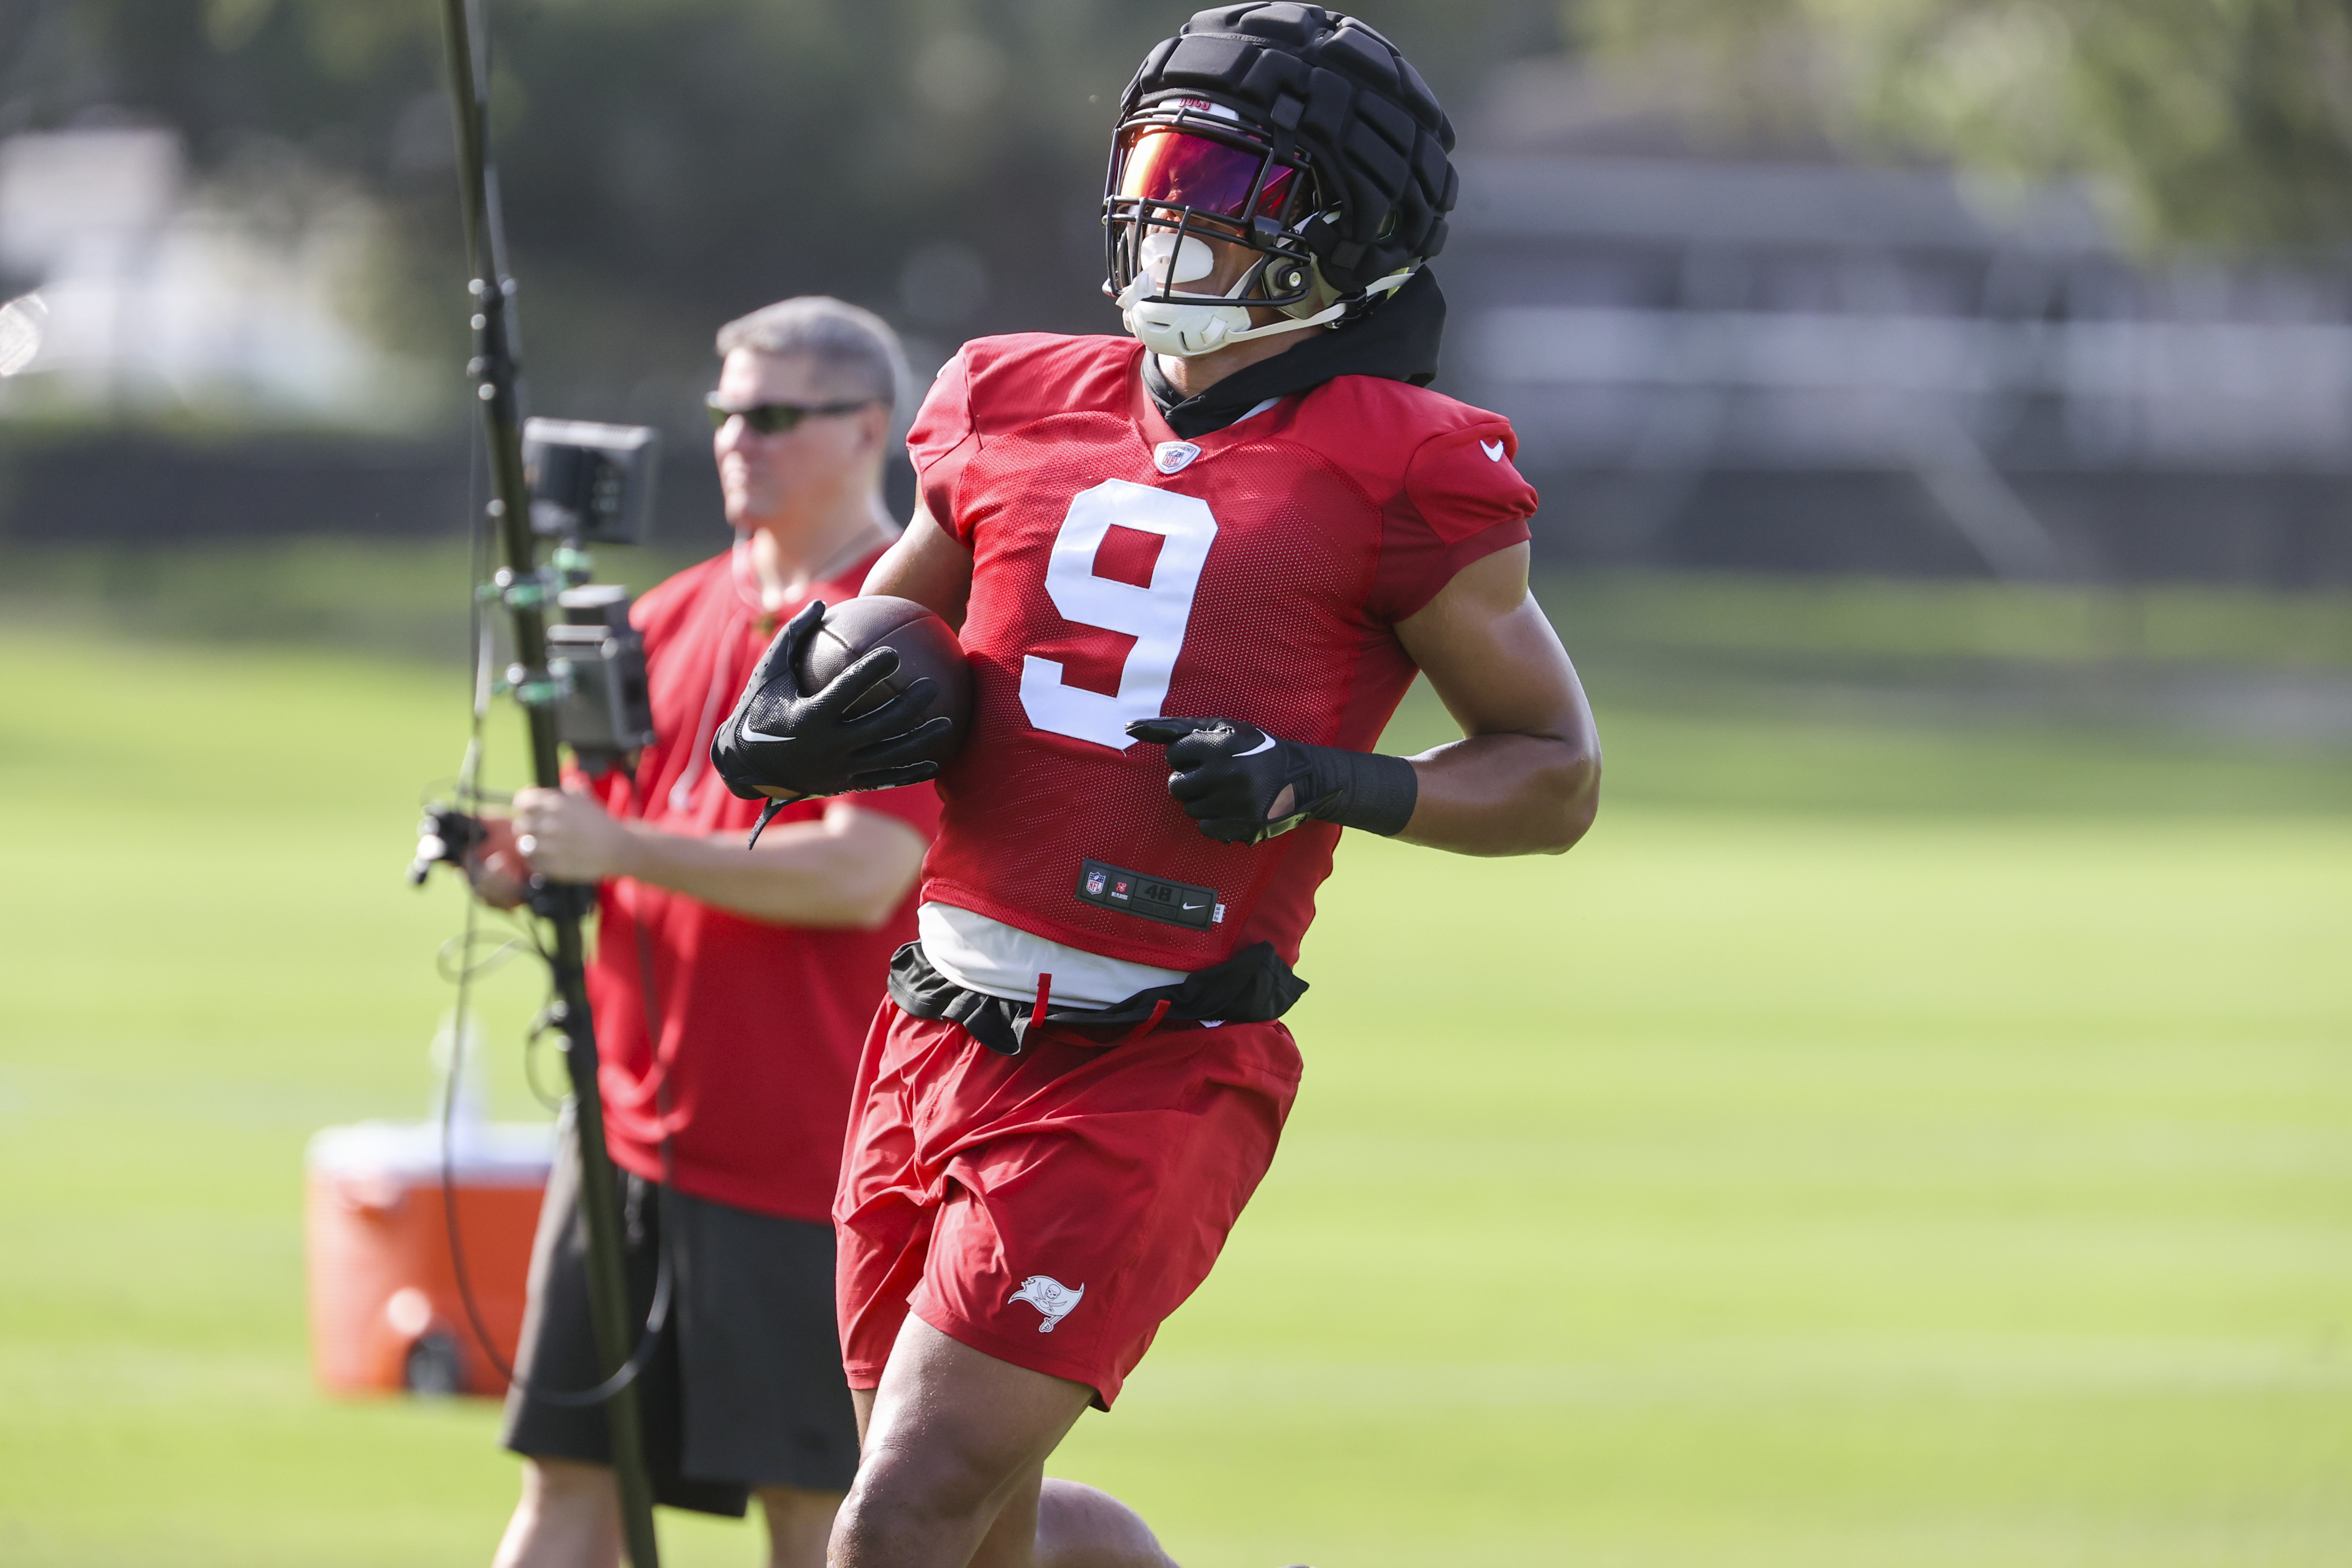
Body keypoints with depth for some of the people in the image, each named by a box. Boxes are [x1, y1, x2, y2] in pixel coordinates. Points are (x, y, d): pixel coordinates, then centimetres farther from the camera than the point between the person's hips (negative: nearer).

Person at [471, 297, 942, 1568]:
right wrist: (518, 859, -6)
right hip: (634, 1119, 7)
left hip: (804, 1143, -7)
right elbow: (597, 830, 18)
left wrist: (626, 848, -24)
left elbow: (861, 876, -20)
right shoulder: (674, 618, 14)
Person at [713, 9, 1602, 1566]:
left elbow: (1557, 777, 0)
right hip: (942, 1035, 6)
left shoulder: (1395, 481, -5)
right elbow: (884, 633, 24)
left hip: (1152, 1075, -6)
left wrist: (1330, 785, -16)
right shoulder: (1023, 409, 11)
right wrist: (791, 726, 2)